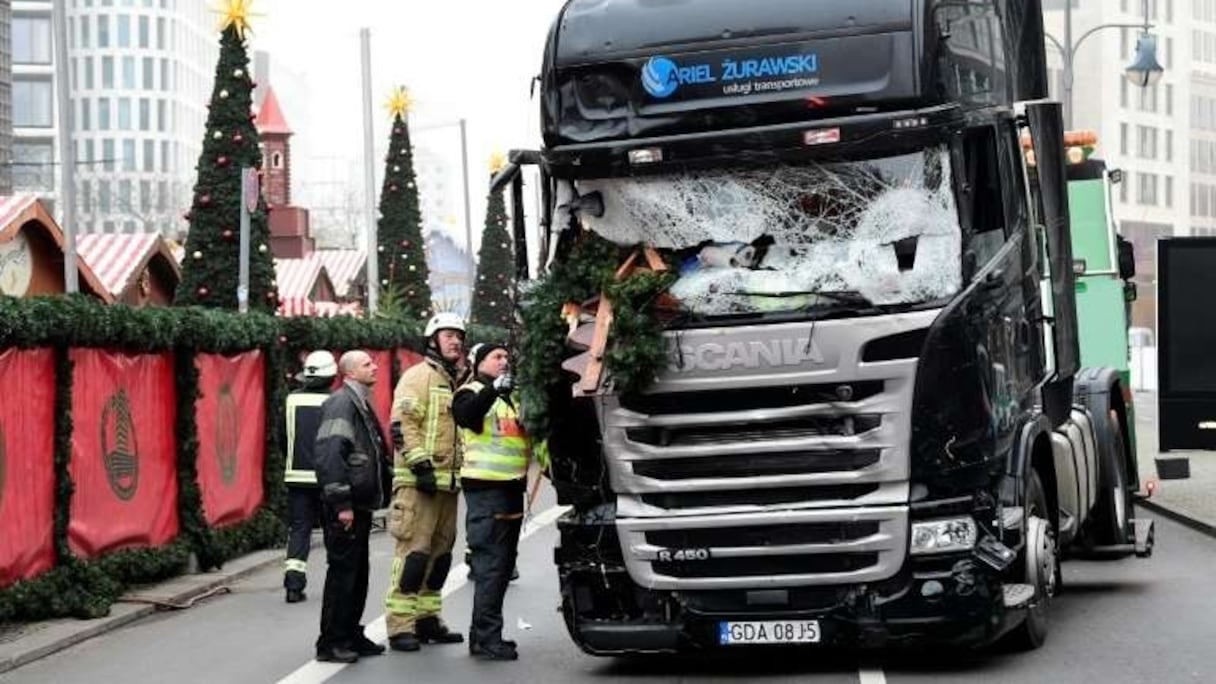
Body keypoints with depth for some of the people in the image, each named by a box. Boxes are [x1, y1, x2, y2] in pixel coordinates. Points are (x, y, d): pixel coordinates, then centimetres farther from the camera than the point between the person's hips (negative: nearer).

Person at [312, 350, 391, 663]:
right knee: (342, 572, -6)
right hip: (345, 507, -10)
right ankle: (331, 643, 0)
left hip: (360, 504, 10)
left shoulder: (361, 404, 18)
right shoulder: (341, 403, -14)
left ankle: (351, 635, 23)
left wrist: (380, 494, 19)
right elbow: (330, 456, -22)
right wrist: (341, 503, -24)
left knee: (358, 573, 14)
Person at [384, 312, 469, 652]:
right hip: (419, 482, -9)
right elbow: (402, 424, -14)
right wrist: (421, 464, -20)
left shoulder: (459, 382, 20)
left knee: (440, 553, 12)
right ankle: (400, 625, -10)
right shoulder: (419, 377, -5)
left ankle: (427, 617, 20)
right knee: (414, 551, -12)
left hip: (447, 481, 9)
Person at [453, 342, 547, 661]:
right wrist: (494, 389, -39)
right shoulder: (472, 392, -5)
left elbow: (532, 435, 28)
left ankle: (484, 634, 20)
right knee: (491, 563, -11)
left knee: (504, 563, 12)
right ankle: (487, 638, -11)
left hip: (511, 487, 9)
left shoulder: (513, 397, 19)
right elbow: (464, 414, -28)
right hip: (485, 488, -9)